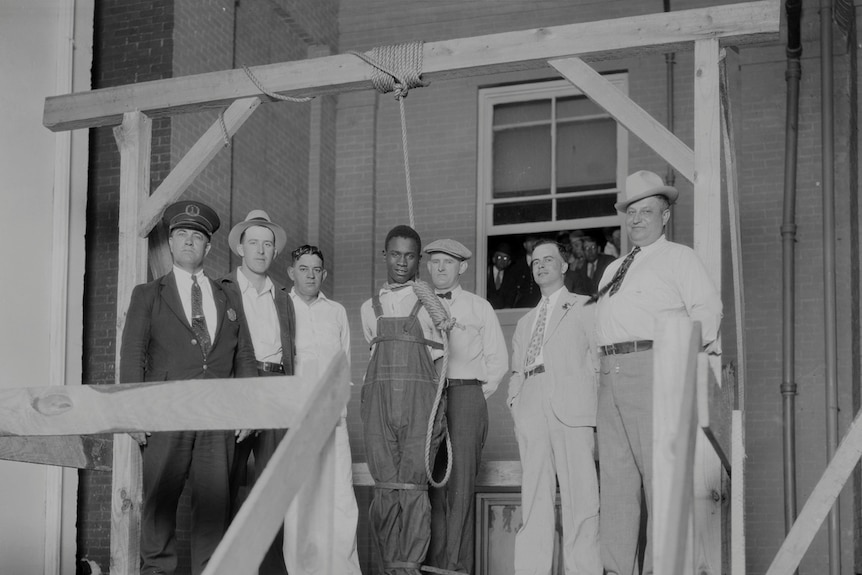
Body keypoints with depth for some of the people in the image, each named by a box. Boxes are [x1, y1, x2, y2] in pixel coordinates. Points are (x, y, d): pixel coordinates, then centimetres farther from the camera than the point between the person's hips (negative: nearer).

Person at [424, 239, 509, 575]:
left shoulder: (479, 308, 12)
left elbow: (498, 360, 11)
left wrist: (476, 396, 3)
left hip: (466, 396, -2)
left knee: (460, 483, -8)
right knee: (433, 482, -2)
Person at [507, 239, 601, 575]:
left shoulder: (584, 308, 15)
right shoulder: (525, 322, 29)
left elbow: (600, 357, 7)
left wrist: (596, 404, -4)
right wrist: (514, 400, 6)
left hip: (572, 407, -4)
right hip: (531, 409, 4)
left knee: (579, 494, -10)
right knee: (534, 494, -2)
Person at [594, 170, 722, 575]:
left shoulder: (678, 257, 6)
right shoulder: (612, 270, 26)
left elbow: (707, 307, -6)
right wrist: (604, 366, 13)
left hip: (653, 369, -7)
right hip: (610, 376, 7)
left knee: (659, 475, -8)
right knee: (615, 479, 4)